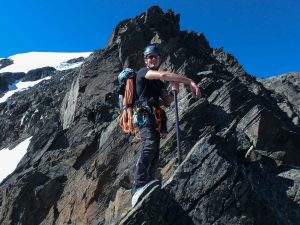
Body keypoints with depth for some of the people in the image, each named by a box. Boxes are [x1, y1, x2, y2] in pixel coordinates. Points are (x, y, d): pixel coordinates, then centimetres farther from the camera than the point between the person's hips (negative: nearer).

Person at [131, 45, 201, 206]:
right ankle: (139, 188, -45)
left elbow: (167, 102, 21)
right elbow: (163, 75, -16)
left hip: (154, 118, 9)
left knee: (154, 156, 2)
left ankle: (146, 194, 2)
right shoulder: (143, 72, 3)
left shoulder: (158, 82, 28)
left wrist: (173, 91, 0)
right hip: (145, 114, -9)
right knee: (149, 145, -31)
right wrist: (189, 81, -21)